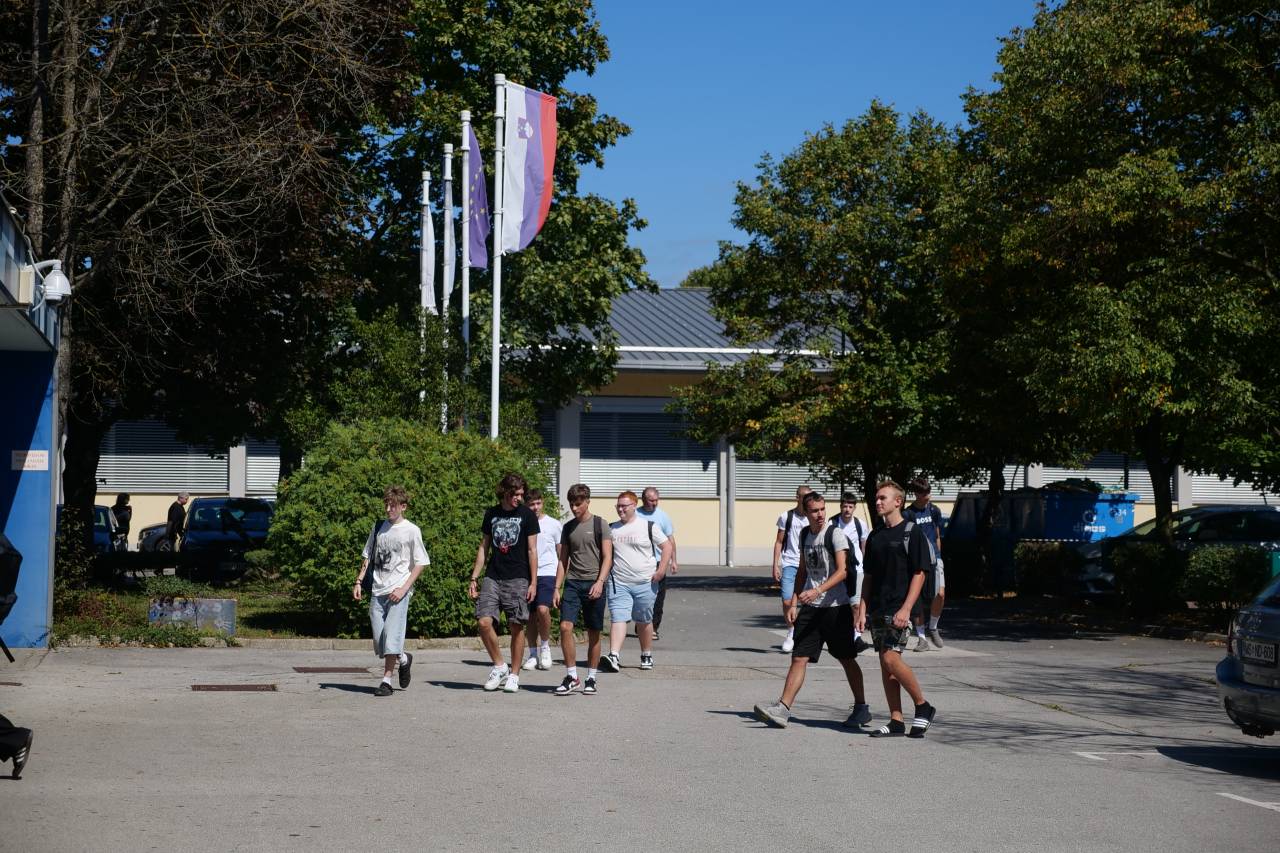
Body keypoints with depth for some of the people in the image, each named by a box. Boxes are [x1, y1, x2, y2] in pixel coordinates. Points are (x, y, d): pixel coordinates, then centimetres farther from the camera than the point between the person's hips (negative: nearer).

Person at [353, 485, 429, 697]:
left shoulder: (411, 531, -2)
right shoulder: (379, 527, 12)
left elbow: (420, 563, -3)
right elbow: (367, 557, 20)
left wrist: (404, 588, -11)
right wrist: (359, 582, 8)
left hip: (398, 591, -5)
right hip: (377, 590, 5)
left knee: (391, 634, -15)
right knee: (379, 638, 3)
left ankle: (386, 680, -10)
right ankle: (403, 659, 29)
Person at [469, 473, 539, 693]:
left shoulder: (527, 515, 1)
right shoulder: (491, 514, 10)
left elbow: (532, 550, 0)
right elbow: (484, 547, 15)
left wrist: (533, 582, -5)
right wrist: (474, 578, 9)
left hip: (517, 579, -3)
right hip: (492, 577, 3)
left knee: (516, 626, -2)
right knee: (483, 622, -11)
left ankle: (514, 675, 9)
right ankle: (499, 666, 7)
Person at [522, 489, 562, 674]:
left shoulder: (554, 524, 3)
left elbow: (561, 554, 8)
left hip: (547, 573, -3)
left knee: (542, 609, -22)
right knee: (531, 616, 6)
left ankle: (545, 647, -2)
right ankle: (533, 655, 17)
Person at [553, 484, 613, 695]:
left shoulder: (600, 525, 0)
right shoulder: (568, 528, 13)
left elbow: (607, 557, -5)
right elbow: (563, 560, 16)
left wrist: (600, 582, -19)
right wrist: (557, 588, 8)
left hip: (594, 584, -3)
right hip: (572, 583, 3)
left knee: (594, 634, 2)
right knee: (565, 627, -13)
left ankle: (591, 679, 13)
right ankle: (571, 676, -5)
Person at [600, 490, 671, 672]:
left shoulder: (648, 526, 1)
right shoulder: (611, 529, 10)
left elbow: (666, 546, 2)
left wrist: (661, 570, -7)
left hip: (645, 582, -1)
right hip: (618, 583, 1)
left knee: (644, 622, 11)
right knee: (617, 619, -12)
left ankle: (647, 656, 26)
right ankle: (614, 657, -22)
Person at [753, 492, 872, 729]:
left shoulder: (835, 534, -10)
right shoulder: (805, 534, 10)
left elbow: (842, 570, -18)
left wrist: (818, 591, -29)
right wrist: (794, 603, 13)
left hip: (836, 606, -5)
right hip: (810, 606, 5)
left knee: (847, 659, 7)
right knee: (799, 658, -3)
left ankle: (861, 709, 21)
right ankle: (782, 709, -8)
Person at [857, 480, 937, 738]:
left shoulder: (912, 533, -5)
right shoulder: (875, 536, 14)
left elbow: (919, 574, -9)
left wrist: (906, 609, -17)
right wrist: (862, 609, 7)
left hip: (899, 609, -7)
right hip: (877, 610, 7)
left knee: (891, 659, -16)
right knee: (885, 664, 5)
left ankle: (923, 707, 1)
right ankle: (896, 721, 9)